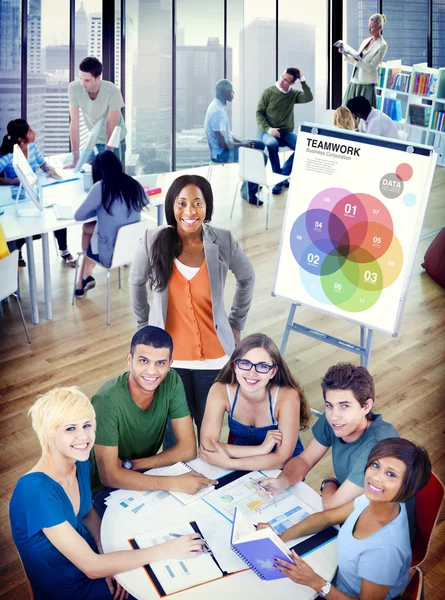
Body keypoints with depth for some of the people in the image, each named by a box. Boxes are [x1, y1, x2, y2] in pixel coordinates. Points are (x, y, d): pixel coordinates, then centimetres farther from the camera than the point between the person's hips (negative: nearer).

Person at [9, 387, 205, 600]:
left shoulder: (80, 463, -9)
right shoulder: (36, 490, -32)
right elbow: (92, 568, -29)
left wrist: (106, 555, -7)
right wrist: (164, 550, -25)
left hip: (93, 558, 6)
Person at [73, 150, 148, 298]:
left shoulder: (101, 187, -16)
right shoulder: (134, 184, -3)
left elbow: (78, 216, -7)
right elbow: (145, 203, 19)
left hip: (109, 255, -5)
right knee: (87, 228, 27)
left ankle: (85, 279, 41)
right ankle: (86, 278, 30)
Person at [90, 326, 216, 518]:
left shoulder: (172, 382, -13)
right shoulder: (107, 401, -27)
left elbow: (188, 449, -10)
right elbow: (109, 476, -28)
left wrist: (130, 465, -20)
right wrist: (174, 483, -35)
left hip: (144, 475, 6)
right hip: (105, 488, -5)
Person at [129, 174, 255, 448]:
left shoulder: (224, 242, -11)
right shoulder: (153, 242, -12)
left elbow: (247, 278, 8)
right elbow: (136, 283, 7)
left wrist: (237, 323, 11)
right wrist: (144, 326, 12)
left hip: (213, 354, 0)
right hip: (168, 354, 0)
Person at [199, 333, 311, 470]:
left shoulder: (287, 396, -25)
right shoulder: (220, 391, -19)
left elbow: (282, 458, -25)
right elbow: (206, 445, -25)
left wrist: (228, 463, -31)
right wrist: (261, 449, -30)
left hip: (285, 470, -2)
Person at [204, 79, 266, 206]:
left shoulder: (219, 106, 7)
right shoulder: (217, 111, -26)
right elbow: (222, 143, -27)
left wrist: (241, 141, 4)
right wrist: (241, 145, -13)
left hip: (226, 147, 10)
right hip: (221, 153, -10)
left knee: (260, 145, 17)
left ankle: (250, 184, 23)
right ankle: (248, 192, 0)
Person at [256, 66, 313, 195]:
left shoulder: (294, 94, 6)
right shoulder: (268, 92, -1)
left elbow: (309, 98, -13)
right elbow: (259, 113, -2)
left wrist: (302, 79, -12)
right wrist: (268, 129, -18)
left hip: (287, 133, 3)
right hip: (269, 132, -3)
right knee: (272, 144, -40)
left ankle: (283, 175, -12)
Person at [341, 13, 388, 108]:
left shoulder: (382, 45, -7)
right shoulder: (365, 41, 14)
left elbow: (371, 67, -13)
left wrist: (357, 60, -26)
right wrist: (345, 54, 5)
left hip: (366, 85, -7)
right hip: (354, 82, 7)